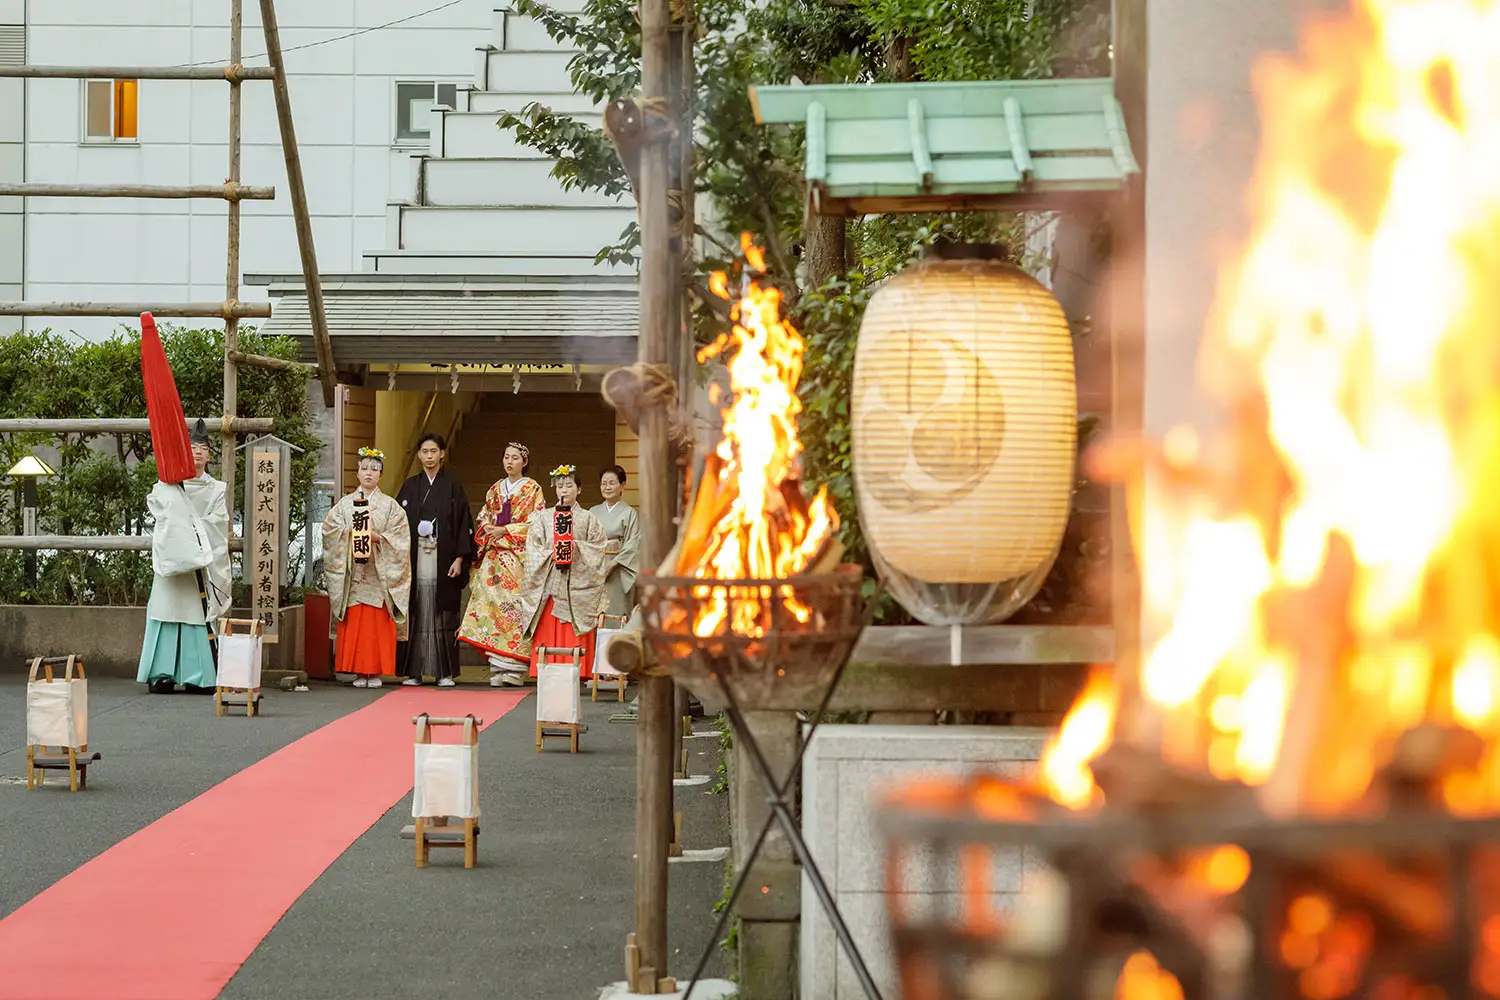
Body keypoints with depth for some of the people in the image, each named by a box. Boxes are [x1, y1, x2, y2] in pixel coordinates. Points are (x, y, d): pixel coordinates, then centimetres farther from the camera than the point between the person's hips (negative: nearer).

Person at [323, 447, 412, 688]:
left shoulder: (390, 506, 8)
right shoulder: (345, 504, 11)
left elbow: (400, 538, 1)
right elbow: (330, 531, 4)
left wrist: (378, 538, -14)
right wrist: (350, 534, -12)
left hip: (379, 575, -1)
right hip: (351, 573, 1)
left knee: (378, 623, -5)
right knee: (353, 622, -4)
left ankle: (376, 672, -1)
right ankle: (358, 671, 0)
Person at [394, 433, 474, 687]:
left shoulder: (452, 487, 6)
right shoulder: (409, 487, 11)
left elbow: (463, 523, 2)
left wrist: (459, 559, -7)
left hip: (443, 559, -1)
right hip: (415, 559, 1)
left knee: (443, 614, -2)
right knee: (415, 612, -1)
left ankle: (445, 672, 2)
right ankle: (413, 670, 3)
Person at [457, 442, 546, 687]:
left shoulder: (533, 489, 3)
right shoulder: (495, 489, 19)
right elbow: (482, 518, 19)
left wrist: (505, 530, -11)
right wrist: (488, 529, -4)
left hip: (519, 555, -4)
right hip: (494, 554, 5)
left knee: (515, 604, -11)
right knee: (492, 600, -6)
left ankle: (512, 666, -10)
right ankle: (497, 666, -5)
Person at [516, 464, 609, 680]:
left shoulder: (588, 520, 11)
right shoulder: (542, 518, 14)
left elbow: (596, 551, 3)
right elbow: (533, 551, 6)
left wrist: (576, 548, -11)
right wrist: (551, 554, -11)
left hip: (577, 587, -1)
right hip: (548, 585, 1)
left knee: (574, 637, -6)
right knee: (548, 636, -5)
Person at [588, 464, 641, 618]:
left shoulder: (629, 513, 0)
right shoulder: (593, 512, 12)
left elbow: (632, 546, -7)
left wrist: (611, 565, -14)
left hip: (618, 573, -3)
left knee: (616, 614, -6)